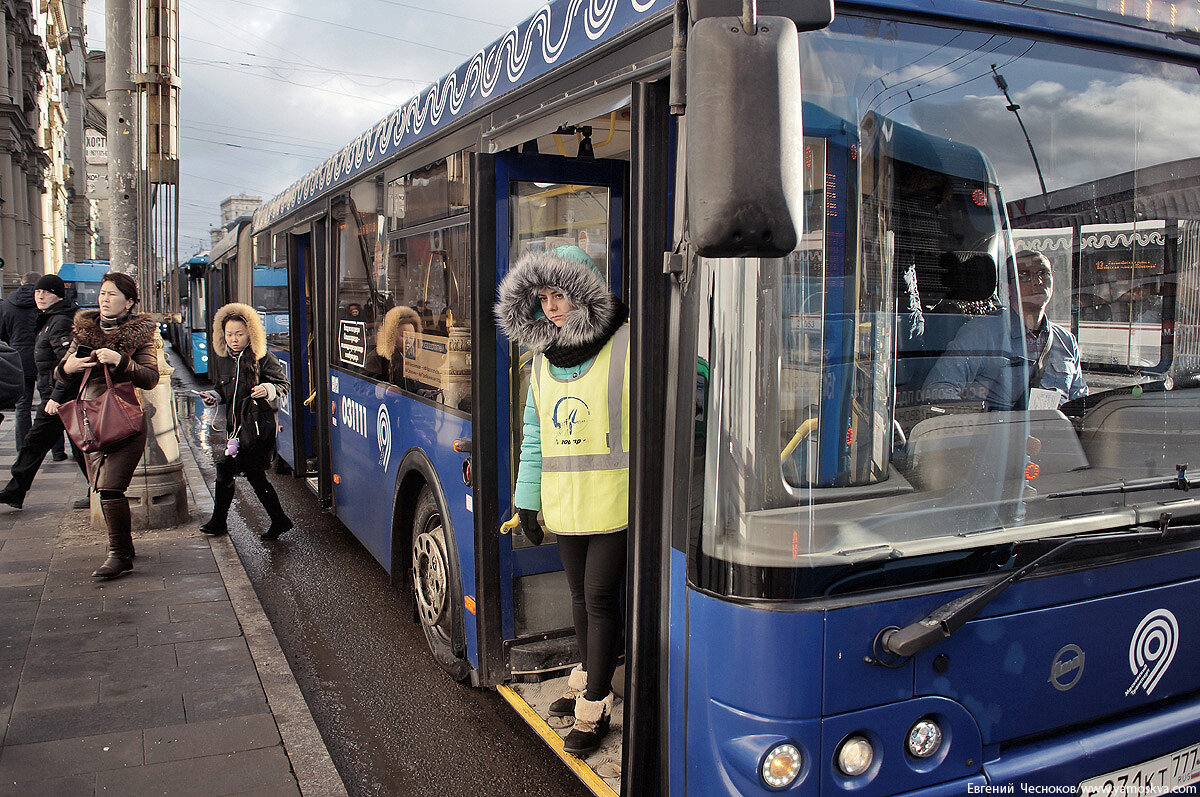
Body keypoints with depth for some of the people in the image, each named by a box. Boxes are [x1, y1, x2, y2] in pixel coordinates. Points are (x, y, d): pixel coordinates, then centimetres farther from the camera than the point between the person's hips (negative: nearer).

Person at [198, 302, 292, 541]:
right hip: (236, 424, 7)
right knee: (253, 474, 9)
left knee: (225, 466, -9)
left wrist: (268, 390, -25)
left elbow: (283, 385, -5)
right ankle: (279, 521, 18)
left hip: (258, 424, -7)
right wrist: (214, 396, 1)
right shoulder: (222, 360, 11)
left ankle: (218, 522, 6)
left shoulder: (263, 359, -7)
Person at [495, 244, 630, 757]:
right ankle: (588, 680, 36)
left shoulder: (626, 348, -10)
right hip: (563, 503, 5)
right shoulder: (544, 357, 9)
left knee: (600, 599, -1)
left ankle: (593, 710, 12)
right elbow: (534, 435, 14)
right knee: (580, 594, 16)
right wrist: (526, 501, 12)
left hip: (614, 501, -5)